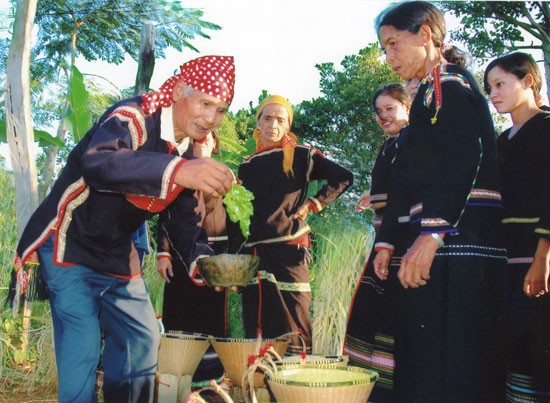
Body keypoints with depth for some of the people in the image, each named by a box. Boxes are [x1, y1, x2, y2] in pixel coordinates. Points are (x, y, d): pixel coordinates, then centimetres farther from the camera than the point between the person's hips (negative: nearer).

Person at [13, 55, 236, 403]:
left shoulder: (196, 152, 2)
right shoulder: (133, 119, -23)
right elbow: (96, 163, -45)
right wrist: (176, 170, -60)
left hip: (117, 256, 8)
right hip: (71, 246, -8)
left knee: (143, 339, 12)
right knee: (83, 346, -15)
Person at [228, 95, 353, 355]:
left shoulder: (301, 156, 5)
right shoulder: (248, 166, 16)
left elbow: (343, 178, 0)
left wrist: (312, 205, -4)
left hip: (289, 252, -4)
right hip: (253, 253, 4)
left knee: (292, 326, -5)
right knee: (256, 328, 6)